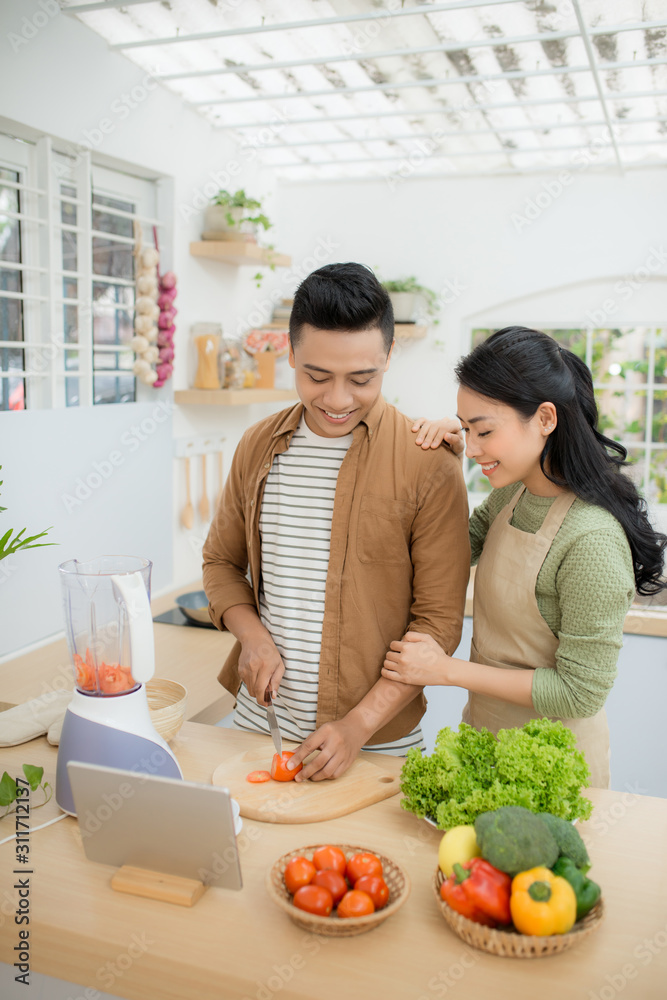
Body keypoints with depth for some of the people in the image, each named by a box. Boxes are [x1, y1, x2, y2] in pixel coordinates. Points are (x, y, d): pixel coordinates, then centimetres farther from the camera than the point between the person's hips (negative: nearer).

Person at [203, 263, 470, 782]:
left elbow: (439, 620, -12)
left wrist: (359, 723, -18)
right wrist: (251, 635, -6)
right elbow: (221, 560, 12)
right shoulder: (259, 445, 0)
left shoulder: (429, 463, -14)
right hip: (258, 719, 4)